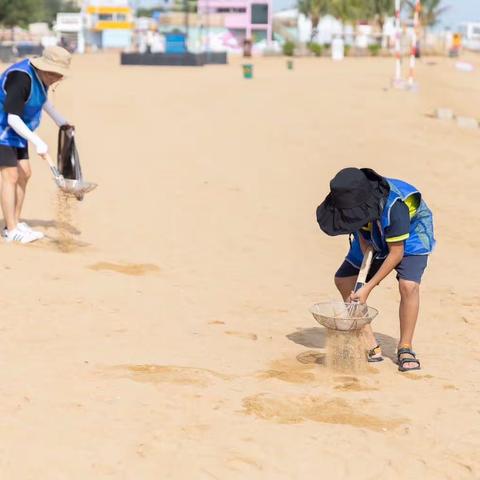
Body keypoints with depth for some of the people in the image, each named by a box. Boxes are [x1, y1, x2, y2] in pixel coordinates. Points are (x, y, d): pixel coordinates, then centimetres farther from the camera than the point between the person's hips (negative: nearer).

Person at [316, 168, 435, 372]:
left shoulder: (394, 206, -41)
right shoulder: (352, 200, -25)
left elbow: (396, 253, -32)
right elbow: (360, 230, -7)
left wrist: (367, 288, -31)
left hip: (410, 236, -6)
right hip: (376, 239, 6)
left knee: (408, 285, -29)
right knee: (343, 280, -6)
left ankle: (405, 348, -9)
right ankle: (370, 347, 0)